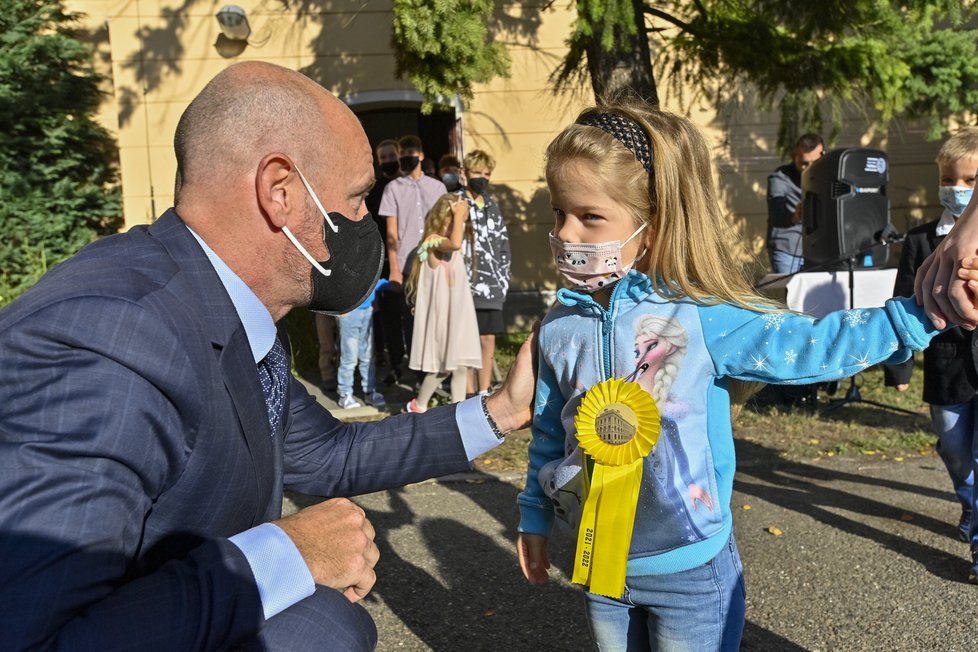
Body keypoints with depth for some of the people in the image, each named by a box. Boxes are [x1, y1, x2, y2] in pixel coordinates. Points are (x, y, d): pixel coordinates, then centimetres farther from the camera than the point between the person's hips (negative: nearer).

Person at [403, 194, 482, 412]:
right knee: (443, 367, 1)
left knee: (460, 366, 7)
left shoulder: (445, 244, 13)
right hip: (442, 314, -9)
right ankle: (418, 405, 20)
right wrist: (458, 215, -27)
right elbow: (455, 243, -37)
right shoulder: (433, 242, -17)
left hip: (457, 313, 9)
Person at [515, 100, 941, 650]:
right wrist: (535, 518, 13)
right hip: (601, 563, 4)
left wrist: (921, 312, -25)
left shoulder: (702, 318, -19)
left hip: (690, 571, -4)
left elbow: (809, 345, -16)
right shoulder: (560, 326, -5)